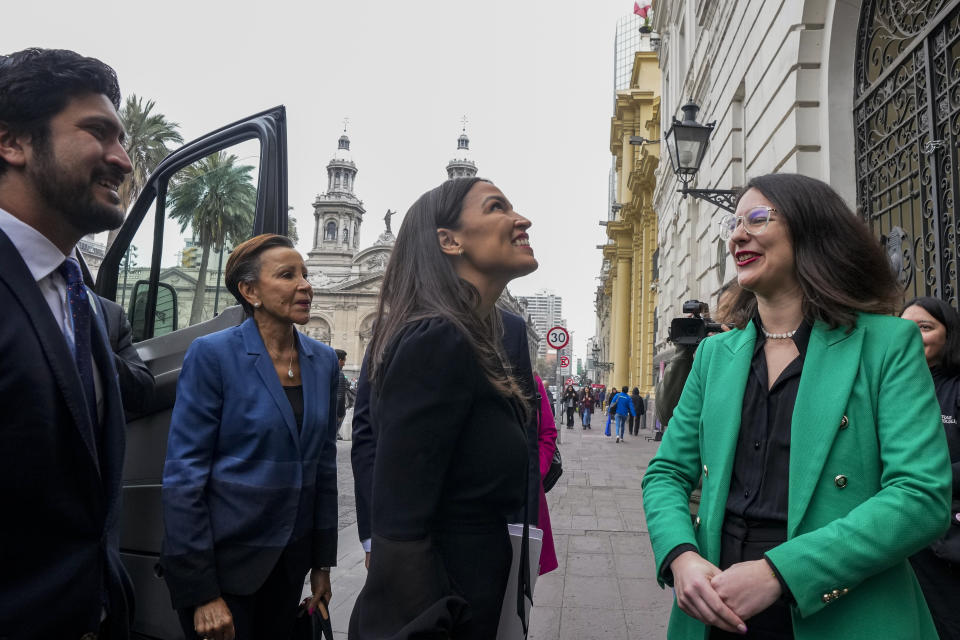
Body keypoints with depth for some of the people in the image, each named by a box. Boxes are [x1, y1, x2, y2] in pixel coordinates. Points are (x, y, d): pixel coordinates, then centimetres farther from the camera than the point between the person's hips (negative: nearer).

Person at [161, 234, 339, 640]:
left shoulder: (324, 361, 1)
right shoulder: (213, 355, -14)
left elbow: (323, 464, 7)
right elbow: (183, 475, -14)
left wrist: (323, 562, 8)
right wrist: (201, 592, -14)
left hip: (290, 561, 5)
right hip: (223, 561, -5)